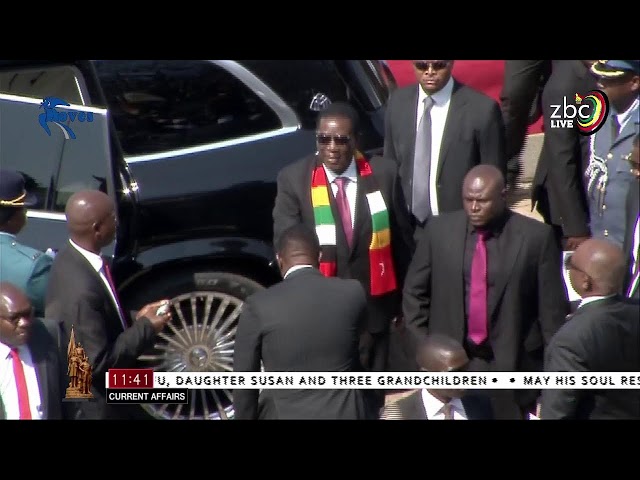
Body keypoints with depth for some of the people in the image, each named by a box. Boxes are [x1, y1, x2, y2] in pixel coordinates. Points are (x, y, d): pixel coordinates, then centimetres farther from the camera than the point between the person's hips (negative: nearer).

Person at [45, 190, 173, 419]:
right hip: (92, 408, -9)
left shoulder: (71, 259, -3)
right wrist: (146, 328, -19)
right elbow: (97, 362, -27)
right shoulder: (81, 289, -32)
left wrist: (135, 319, 1)